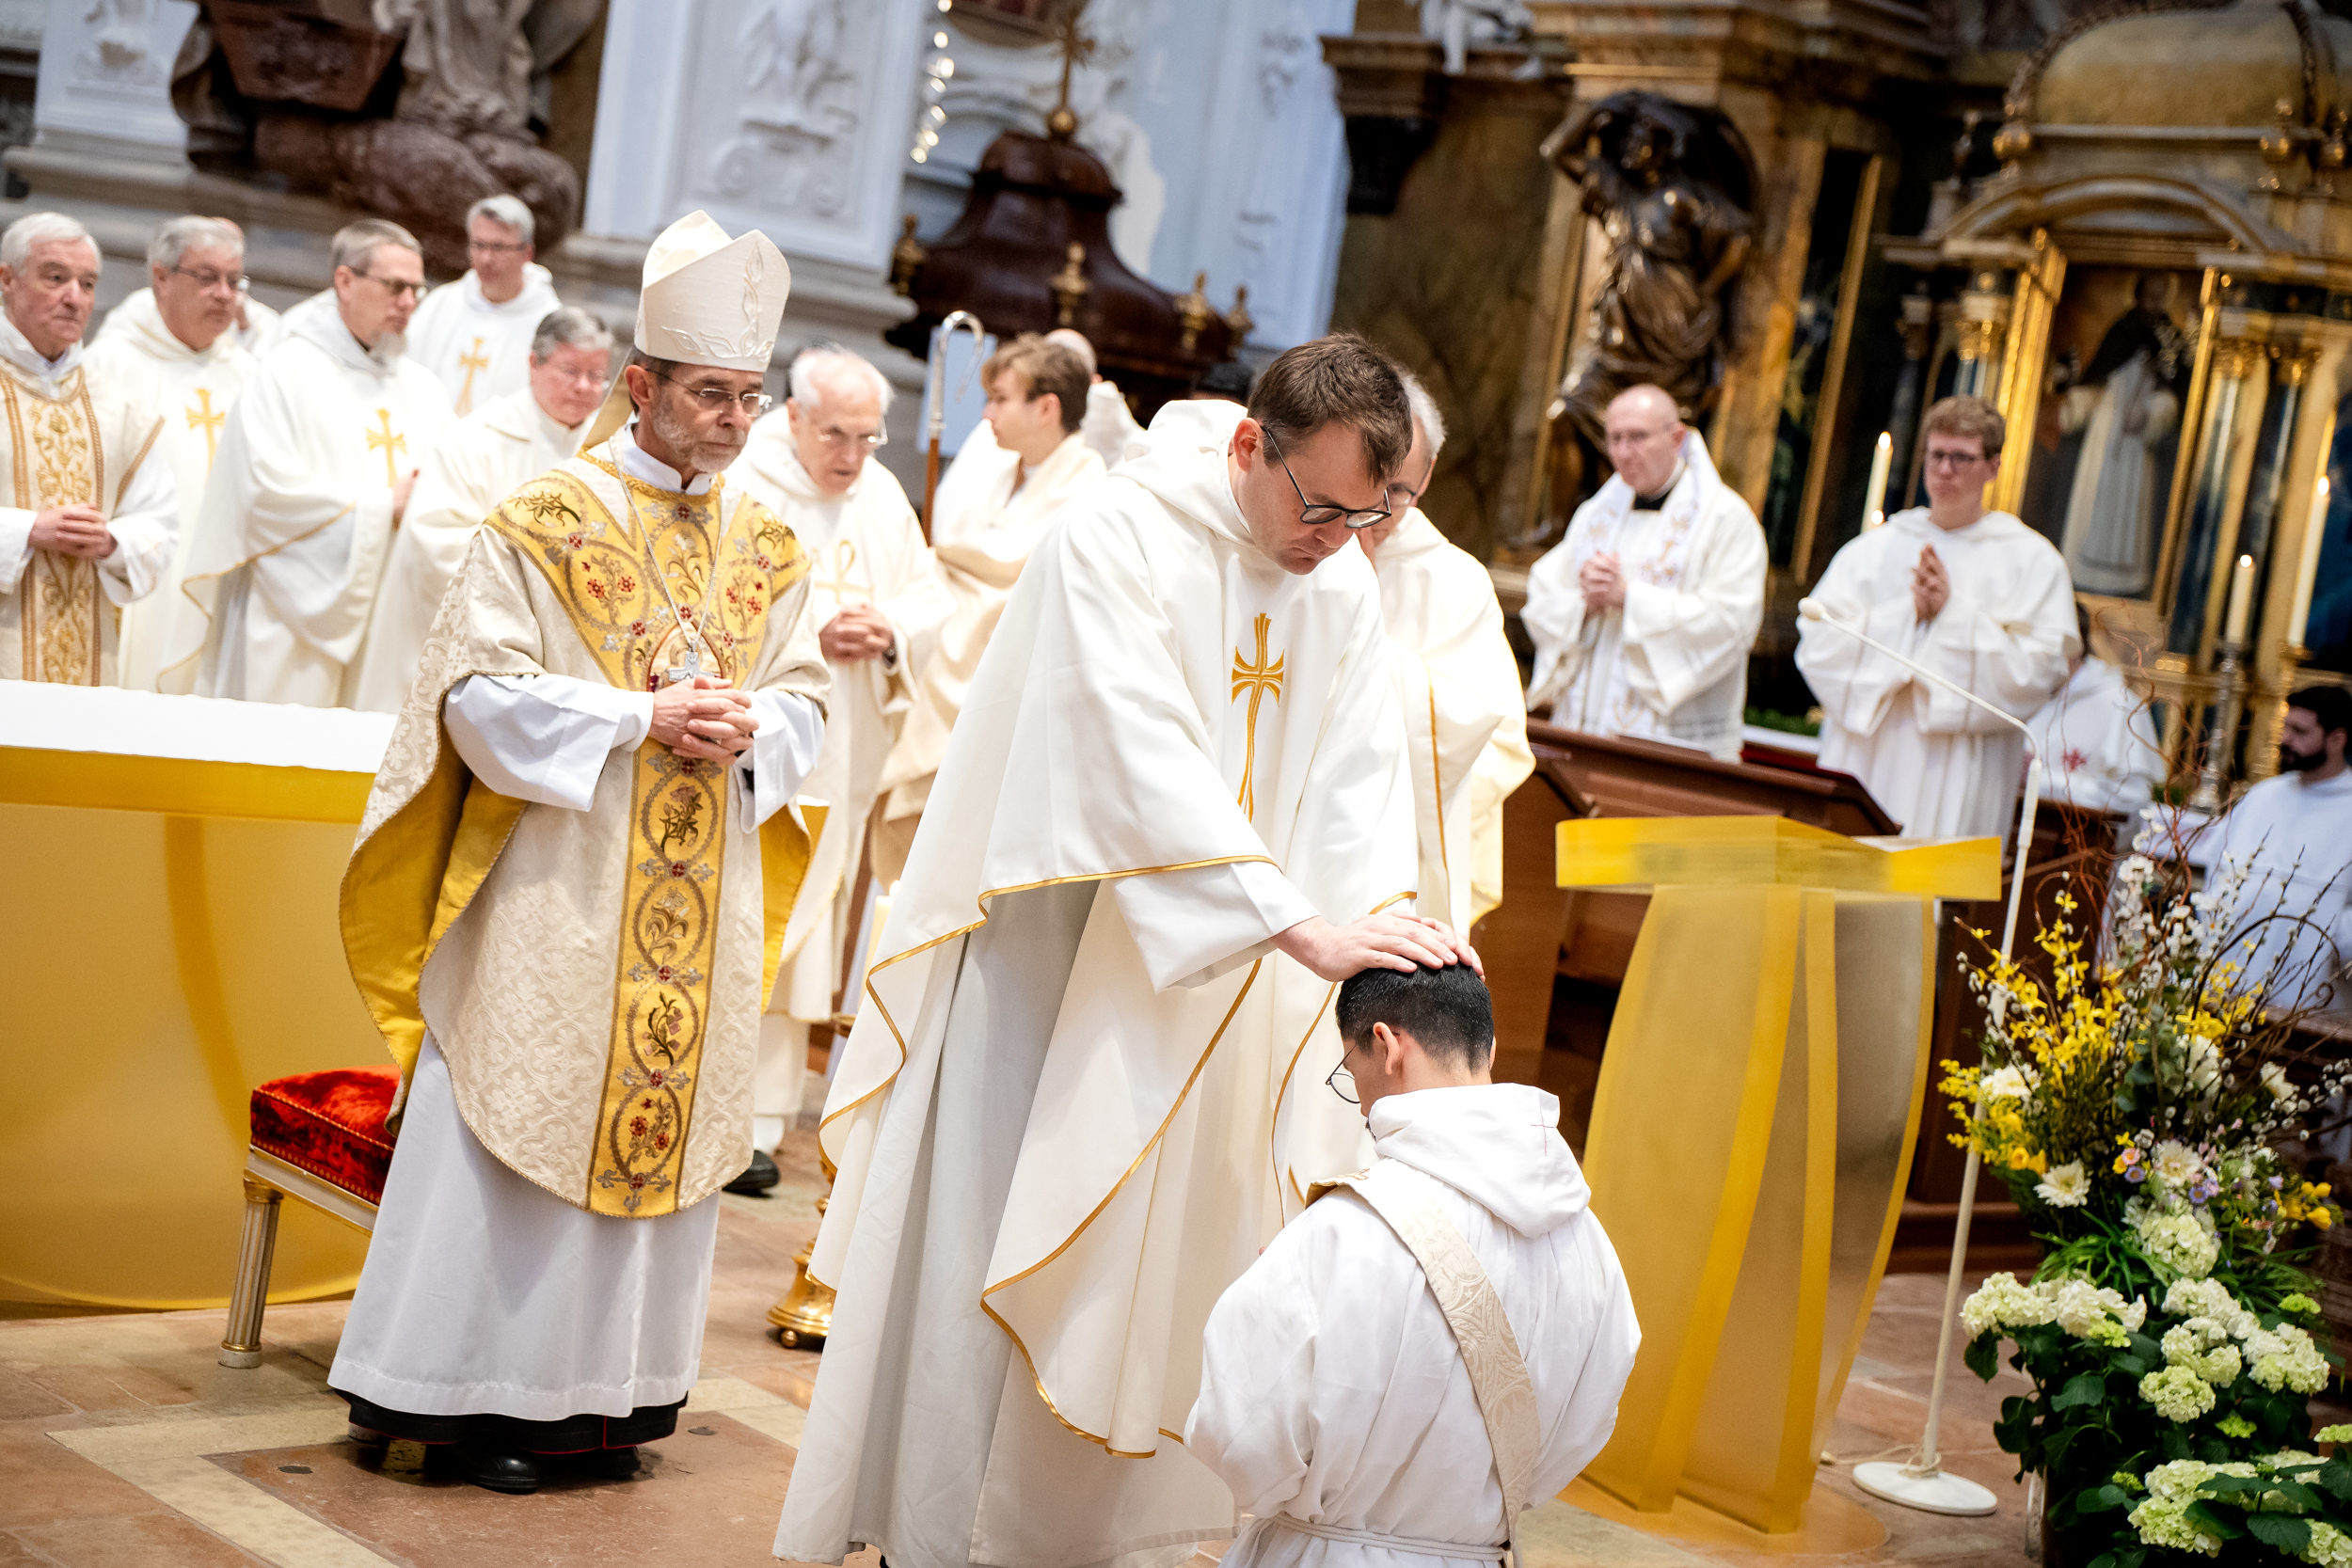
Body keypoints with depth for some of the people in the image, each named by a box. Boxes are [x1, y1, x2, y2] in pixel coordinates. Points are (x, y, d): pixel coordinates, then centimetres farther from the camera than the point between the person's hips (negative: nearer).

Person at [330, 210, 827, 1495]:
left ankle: (605, 1392, 19)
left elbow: (806, 693, 13)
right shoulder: (543, 525, -5)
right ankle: (477, 1390, 11)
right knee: (527, 1118, -1)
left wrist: (749, 722, -10)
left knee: (664, 1123, 8)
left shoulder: (771, 550, 9)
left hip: (703, 905, 5)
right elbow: (484, 692, -10)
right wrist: (643, 717, -18)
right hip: (563, 889, -5)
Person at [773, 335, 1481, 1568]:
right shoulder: (1115, 539, -20)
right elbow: (1151, 769, -30)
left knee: (1130, 1278, 12)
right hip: (1044, 952, -6)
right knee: (980, 1263, 0)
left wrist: (1386, 931, -23)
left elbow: (1357, 786, -4)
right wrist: (1304, 930, -37)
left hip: (1197, 981, 6)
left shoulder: (1343, 586, 1)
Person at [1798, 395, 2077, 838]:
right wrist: (1909, 612, -10)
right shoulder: (1871, 548, 11)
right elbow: (1817, 645, -1)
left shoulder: (2032, 560, 4)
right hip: (1860, 766, 2)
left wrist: (1953, 612, -11)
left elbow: (2035, 671, -8)